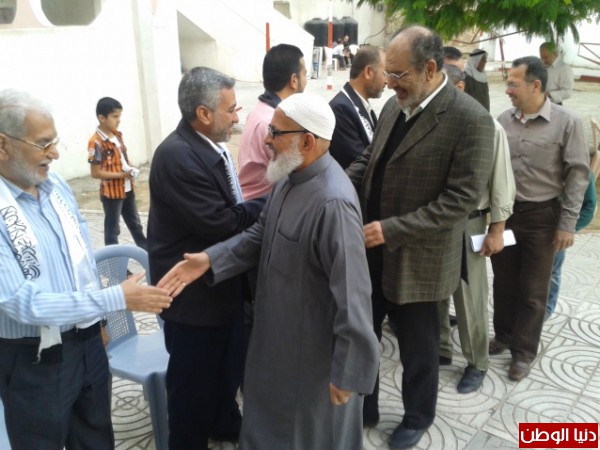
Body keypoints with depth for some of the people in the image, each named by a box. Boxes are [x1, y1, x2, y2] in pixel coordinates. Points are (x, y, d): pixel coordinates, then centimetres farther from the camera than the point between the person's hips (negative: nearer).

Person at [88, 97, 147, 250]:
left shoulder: (117, 135, 4)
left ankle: (146, 251, 35)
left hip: (127, 188, 8)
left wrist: (130, 169, -5)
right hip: (111, 192, -8)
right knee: (112, 228, 7)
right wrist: (122, 175, -22)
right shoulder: (96, 142, -20)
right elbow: (95, 172, -19)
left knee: (135, 223, 21)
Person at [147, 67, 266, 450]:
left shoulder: (210, 146, 4)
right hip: (194, 290, -9)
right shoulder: (177, 155, -25)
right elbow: (219, 222, -28)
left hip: (223, 281, 9)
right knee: (194, 378, 11)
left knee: (228, 363, 26)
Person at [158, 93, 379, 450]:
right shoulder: (290, 177, -2)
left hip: (315, 349, -8)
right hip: (279, 336, 9)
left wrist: (349, 371, -23)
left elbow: (352, 294, -30)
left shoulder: (333, 203, -32)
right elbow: (261, 234, 8)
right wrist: (210, 259, -6)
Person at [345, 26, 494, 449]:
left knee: (417, 346, 15)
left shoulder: (471, 119, -17)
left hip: (416, 259, -6)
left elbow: (462, 198, -21)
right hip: (372, 249, 6)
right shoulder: (395, 106, 4)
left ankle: (418, 416, 43)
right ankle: (361, 407, 42)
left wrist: (393, 230, -24)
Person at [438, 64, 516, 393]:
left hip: (467, 223, -3)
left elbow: (501, 182, -6)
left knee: (470, 298, 9)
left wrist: (497, 229, -6)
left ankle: (477, 363, 29)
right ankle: (439, 348, 38)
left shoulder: (488, 128, -10)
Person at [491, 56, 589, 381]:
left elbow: (578, 174, -9)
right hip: (504, 211, 4)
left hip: (542, 217, -3)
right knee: (504, 281, 16)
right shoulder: (503, 120, 0)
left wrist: (567, 224, -11)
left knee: (533, 290, 8)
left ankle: (524, 352, 23)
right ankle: (503, 336, 36)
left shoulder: (566, 123, -10)